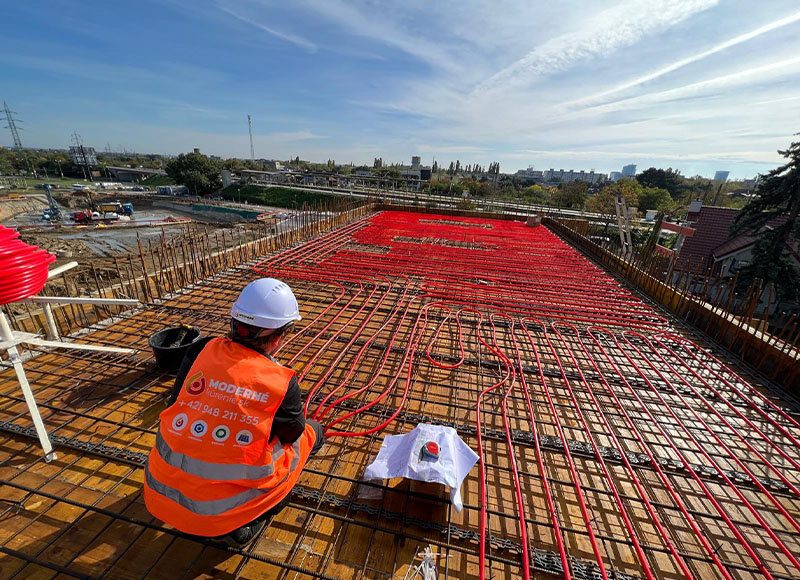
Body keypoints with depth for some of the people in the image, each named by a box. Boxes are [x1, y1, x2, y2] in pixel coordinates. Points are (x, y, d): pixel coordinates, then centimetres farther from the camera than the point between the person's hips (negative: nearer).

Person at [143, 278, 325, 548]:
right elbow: (292, 435, 0)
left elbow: (176, 405, 8)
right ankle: (243, 525, 12)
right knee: (312, 431, 9)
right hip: (218, 514, -4)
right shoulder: (283, 383, -20)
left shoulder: (200, 351, -10)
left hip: (159, 498, 5)